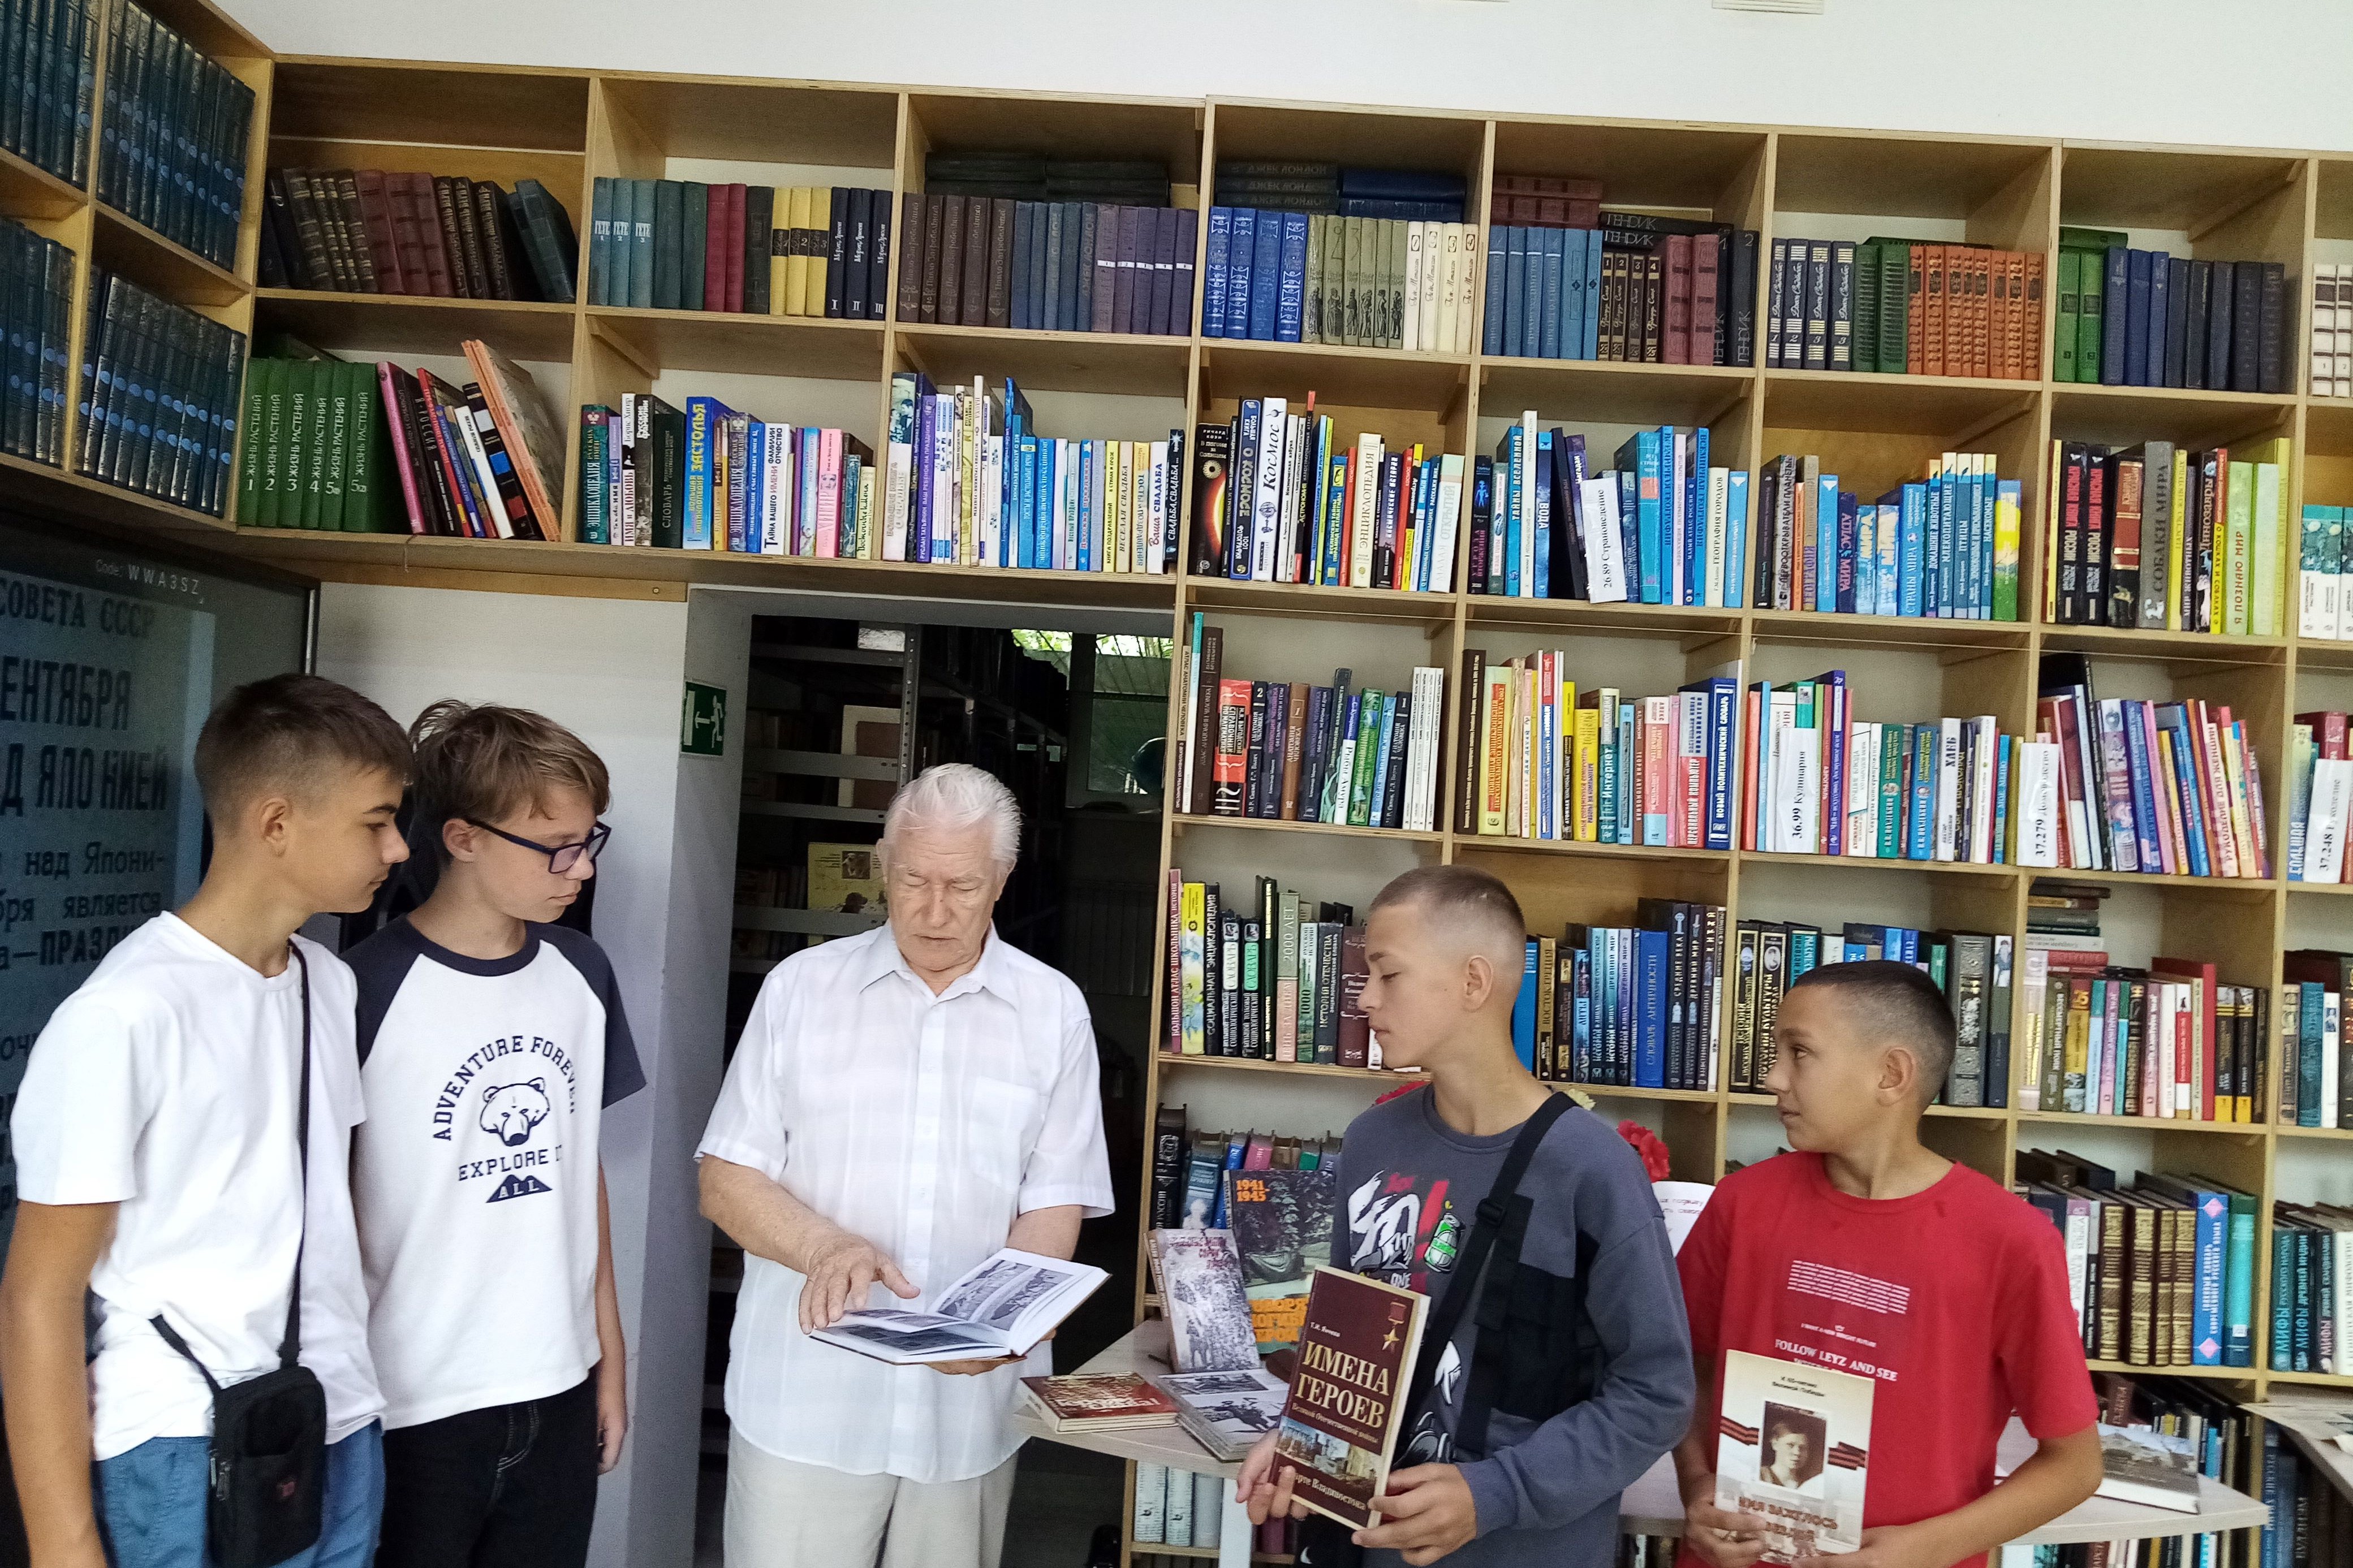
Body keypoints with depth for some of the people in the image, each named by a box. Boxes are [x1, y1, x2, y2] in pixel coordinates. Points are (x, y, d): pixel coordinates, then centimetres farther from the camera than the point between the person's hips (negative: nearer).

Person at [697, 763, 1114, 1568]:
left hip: (969, 1397, 1)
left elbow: (1054, 1206, 1)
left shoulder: (1054, 1010, 1)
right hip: (805, 1400, 0)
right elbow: (726, 1180, 0)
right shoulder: (801, 987, 0)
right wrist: (826, 1247, -19)